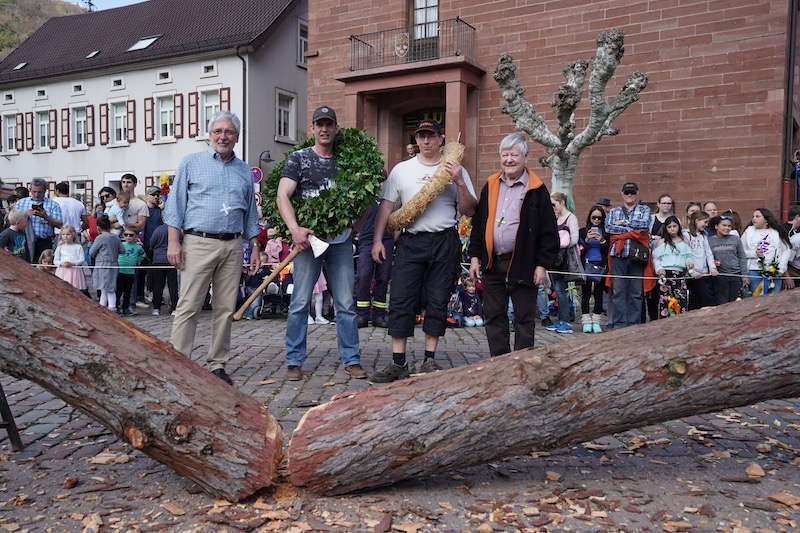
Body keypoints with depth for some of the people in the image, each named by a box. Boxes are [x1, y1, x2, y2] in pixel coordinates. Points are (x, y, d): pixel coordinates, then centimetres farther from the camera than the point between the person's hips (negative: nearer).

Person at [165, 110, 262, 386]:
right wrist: (173, 242, -7)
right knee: (188, 306, -7)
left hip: (233, 247, 4)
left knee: (226, 308, 4)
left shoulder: (244, 170, 17)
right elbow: (176, 204, 3)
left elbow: (251, 213, 21)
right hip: (198, 243, -3)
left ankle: (217, 364, 12)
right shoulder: (192, 163, 7)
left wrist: (255, 248, 14)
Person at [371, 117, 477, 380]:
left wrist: (459, 182, -9)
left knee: (438, 302, 3)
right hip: (410, 241, 0)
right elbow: (386, 206, 9)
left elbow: (469, 211, 5)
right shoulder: (401, 169, 12)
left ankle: (429, 361, 14)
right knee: (401, 301, -5)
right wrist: (377, 240, 0)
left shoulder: (456, 171, 10)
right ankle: (398, 363, 2)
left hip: (445, 243, 0)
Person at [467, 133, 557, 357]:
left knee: (524, 318, 4)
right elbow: (478, 224, 15)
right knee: (493, 316, 10)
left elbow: (548, 232, -3)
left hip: (523, 265, -4)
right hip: (492, 263, 5)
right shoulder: (490, 186, 11)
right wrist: (475, 256, 9)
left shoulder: (536, 190, -2)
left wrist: (542, 265, -8)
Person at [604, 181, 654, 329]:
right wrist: (632, 229, -6)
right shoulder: (613, 211, 17)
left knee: (636, 291, 0)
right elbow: (608, 227, -2)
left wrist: (623, 222, -3)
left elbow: (645, 224, -6)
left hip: (637, 254, 0)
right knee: (618, 290, -4)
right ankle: (618, 323, 0)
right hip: (618, 255, 0)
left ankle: (634, 323, 6)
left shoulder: (644, 210, 15)